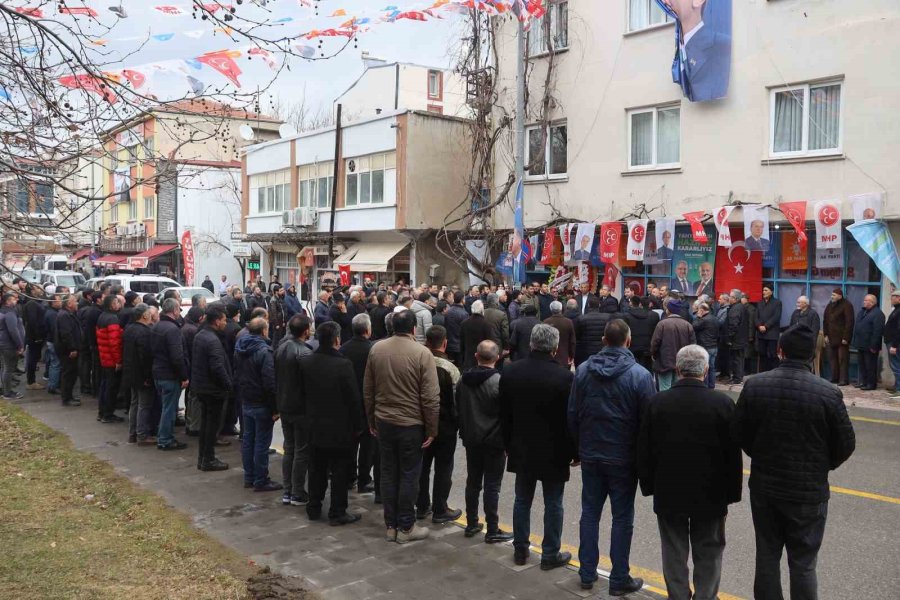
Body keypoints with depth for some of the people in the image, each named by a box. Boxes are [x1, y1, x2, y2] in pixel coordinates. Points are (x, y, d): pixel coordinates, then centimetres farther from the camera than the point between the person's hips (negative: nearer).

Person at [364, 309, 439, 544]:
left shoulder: (376, 349, -1)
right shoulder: (422, 353, -15)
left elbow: (368, 390, 7)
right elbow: (430, 397, -15)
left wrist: (371, 420, 17)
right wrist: (431, 430, -6)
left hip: (383, 421, 4)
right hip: (411, 424, -4)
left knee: (388, 473, 13)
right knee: (408, 475, 7)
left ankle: (390, 525, 23)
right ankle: (406, 527, 16)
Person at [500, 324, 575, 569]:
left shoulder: (510, 372, -4)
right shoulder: (564, 377, -18)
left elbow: (504, 415, 4)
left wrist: (508, 445, 15)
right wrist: (574, 452, 0)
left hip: (522, 449, 4)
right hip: (553, 452, -4)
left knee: (522, 500, 16)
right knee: (553, 504, 9)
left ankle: (520, 549, 26)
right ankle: (550, 554, 18)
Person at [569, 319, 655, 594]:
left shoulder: (583, 370, -3)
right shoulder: (640, 375, -14)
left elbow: (572, 414, 2)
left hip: (590, 455, 3)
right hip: (623, 457, -3)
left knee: (590, 512, 13)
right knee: (622, 518, 8)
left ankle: (587, 574, 21)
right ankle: (619, 579, 16)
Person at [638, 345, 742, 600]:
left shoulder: (657, 402, -9)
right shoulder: (722, 403, -12)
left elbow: (644, 451, -2)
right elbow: (733, 454, -7)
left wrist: (648, 485, 10)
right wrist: (732, 492, 5)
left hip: (668, 493, 1)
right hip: (710, 495, -1)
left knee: (674, 553, 13)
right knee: (708, 554, 14)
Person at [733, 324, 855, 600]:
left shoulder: (754, 385, -10)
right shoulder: (828, 393, -17)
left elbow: (738, 432, -1)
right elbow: (846, 444, -7)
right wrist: (822, 467, 12)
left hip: (764, 486, 2)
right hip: (809, 491, -2)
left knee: (767, 557, 16)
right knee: (803, 564, 10)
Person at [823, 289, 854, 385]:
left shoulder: (846, 305, -7)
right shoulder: (830, 305, 13)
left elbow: (849, 323, -12)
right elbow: (825, 321, 16)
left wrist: (845, 337, -16)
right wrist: (826, 335, 8)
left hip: (842, 338, -7)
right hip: (831, 337, 7)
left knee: (843, 359, -5)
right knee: (832, 358, 9)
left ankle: (844, 380, -1)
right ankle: (834, 378, 16)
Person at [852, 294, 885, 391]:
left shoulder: (877, 314, -15)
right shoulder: (862, 311, 15)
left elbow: (878, 331, -21)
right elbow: (856, 326, 21)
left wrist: (873, 346, -23)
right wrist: (856, 341, 17)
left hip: (869, 346, -9)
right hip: (861, 345, 9)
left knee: (870, 365, -2)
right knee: (862, 364, 15)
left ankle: (871, 384, 5)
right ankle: (863, 382, 24)